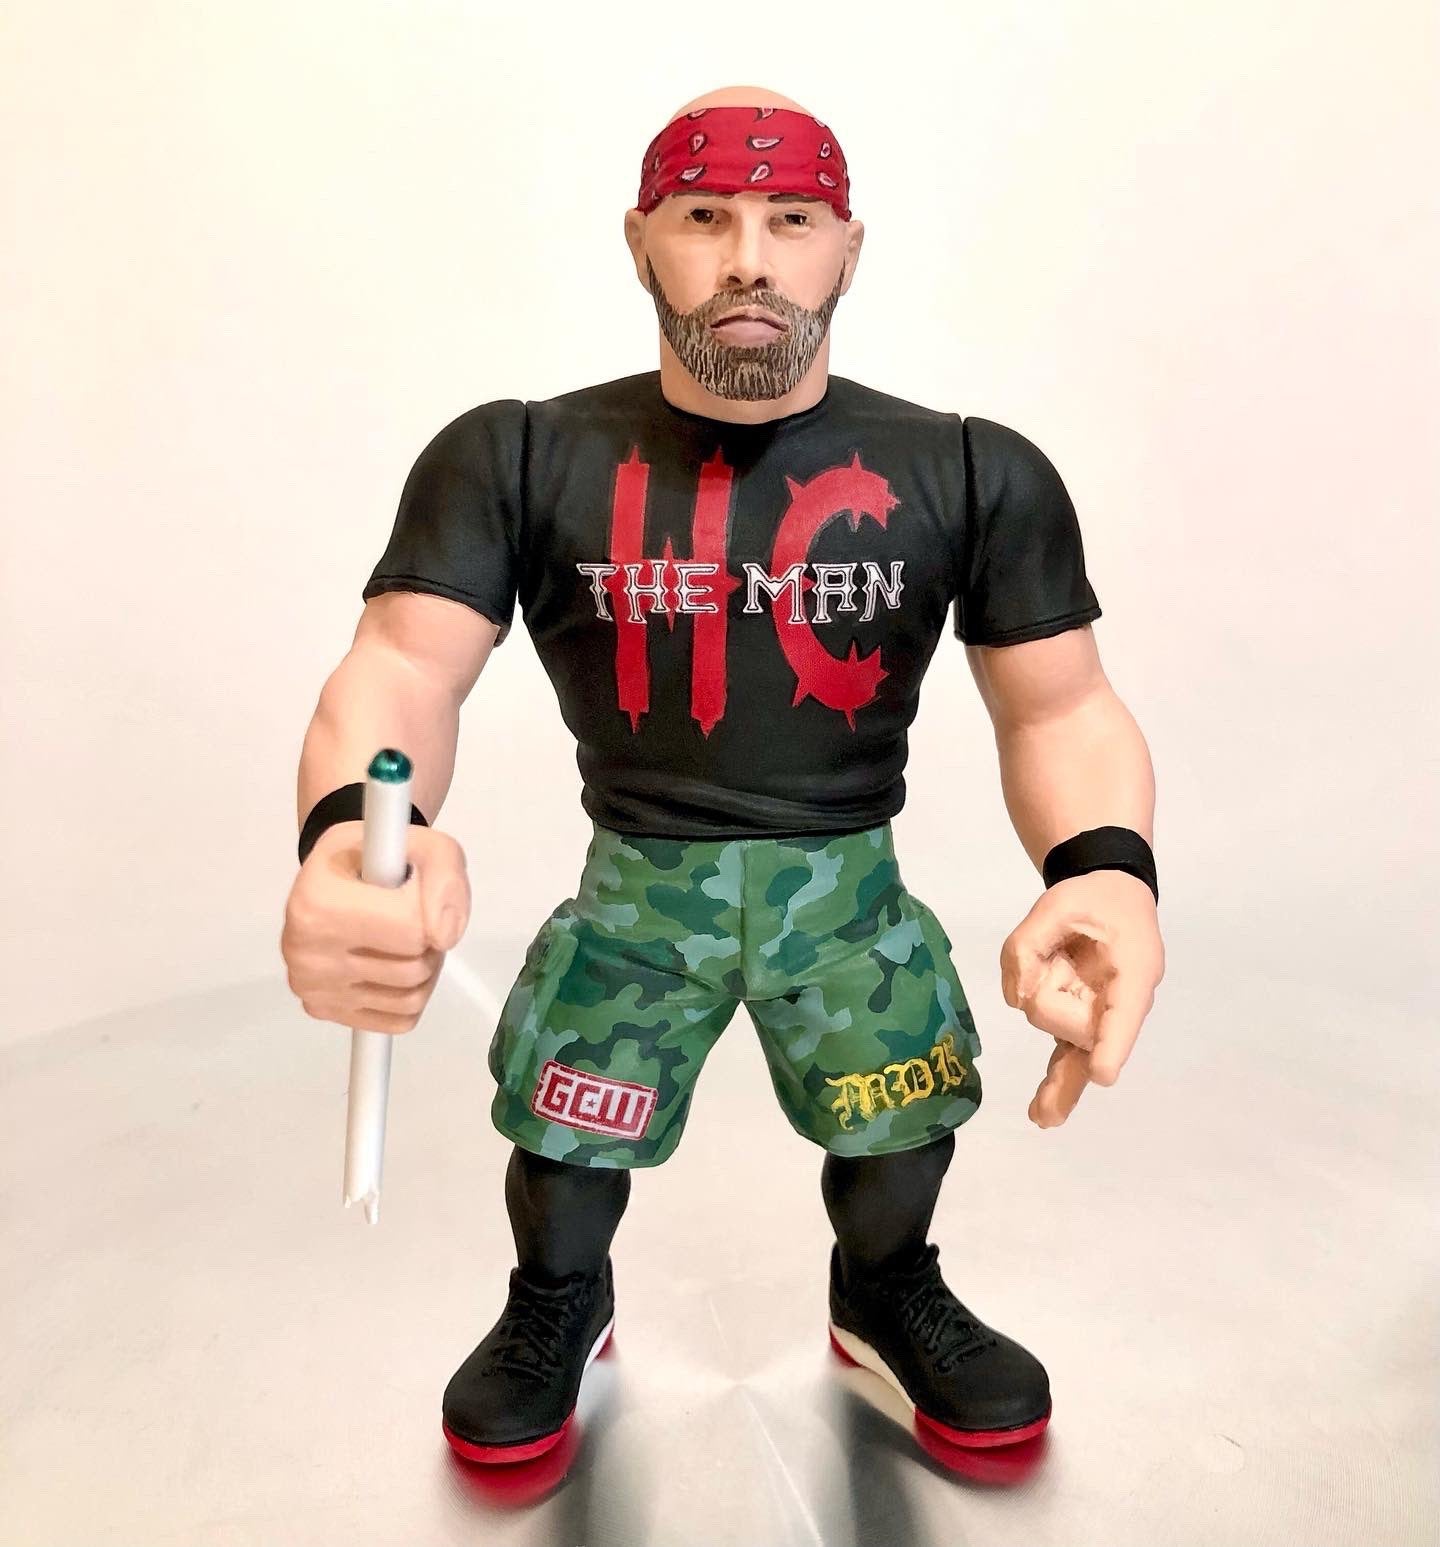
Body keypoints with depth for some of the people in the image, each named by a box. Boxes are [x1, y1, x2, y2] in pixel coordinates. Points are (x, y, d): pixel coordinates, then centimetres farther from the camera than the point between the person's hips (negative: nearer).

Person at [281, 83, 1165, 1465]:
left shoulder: (974, 473, -6)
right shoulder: (515, 461, -8)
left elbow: (1061, 707, -6)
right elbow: (402, 666, -17)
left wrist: (1105, 866, -28)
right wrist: (348, 830, -41)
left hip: (849, 881, 1)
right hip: (635, 881, 0)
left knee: (902, 1142, -6)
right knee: (559, 1152, -1)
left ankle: (883, 1300, 33)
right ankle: (559, 1304, 38)